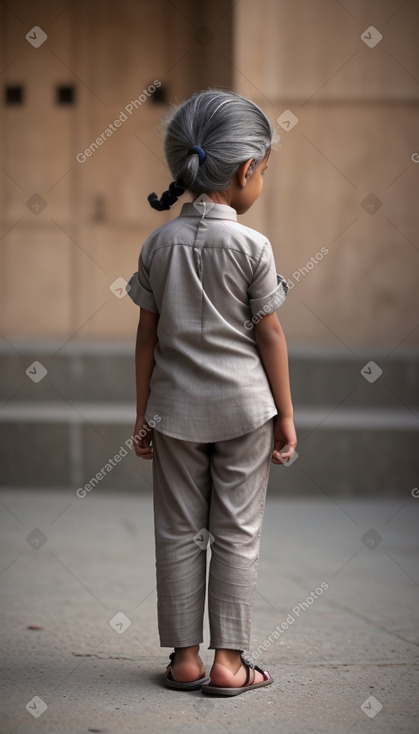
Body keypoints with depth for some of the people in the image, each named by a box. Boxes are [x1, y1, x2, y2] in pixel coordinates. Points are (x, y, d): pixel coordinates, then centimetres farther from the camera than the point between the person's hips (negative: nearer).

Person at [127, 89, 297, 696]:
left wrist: (143, 414, 10)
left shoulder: (158, 244, -1)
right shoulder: (252, 246, -11)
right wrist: (286, 416, 1)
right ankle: (228, 661, 9)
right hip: (243, 406, -3)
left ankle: (185, 657, 16)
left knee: (180, 531, 10)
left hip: (176, 407, 3)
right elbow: (269, 336, -7)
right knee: (237, 532, 6)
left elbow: (148, 336, 2)